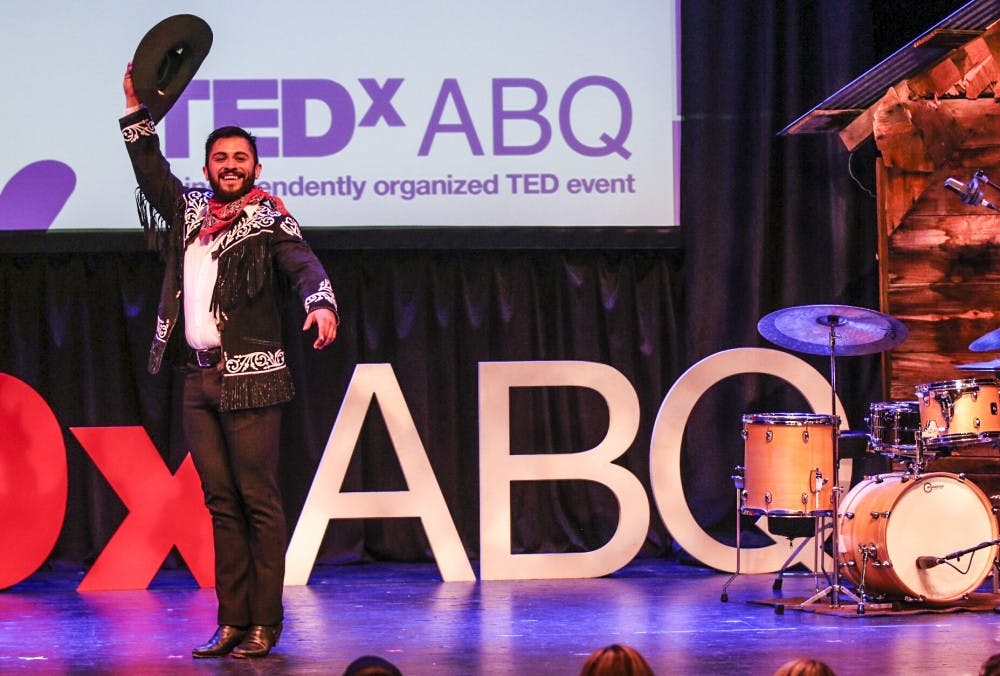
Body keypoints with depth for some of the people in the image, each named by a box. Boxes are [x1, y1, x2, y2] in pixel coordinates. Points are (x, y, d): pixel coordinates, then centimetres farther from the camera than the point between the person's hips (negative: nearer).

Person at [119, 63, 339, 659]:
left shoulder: (268, 220, -1)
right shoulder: (189, 211, 16)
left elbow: (306, 267, -16)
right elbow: (152, 173, 31)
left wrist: (322, 304, -36)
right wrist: (138, 112, 28)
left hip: (249, 378, -6)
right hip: (199, 377, 6)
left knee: (258, 501, -6)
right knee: (221, 503, 6)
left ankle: (264, 624, -6)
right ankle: (232, 622, 8)